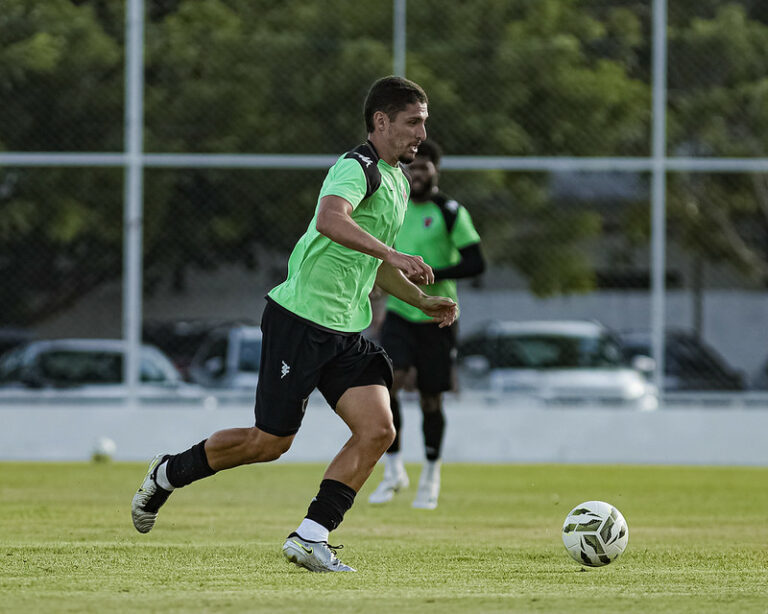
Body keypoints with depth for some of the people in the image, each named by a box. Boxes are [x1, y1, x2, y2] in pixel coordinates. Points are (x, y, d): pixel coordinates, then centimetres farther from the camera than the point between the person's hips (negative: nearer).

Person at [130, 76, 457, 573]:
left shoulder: (397, 181, 17)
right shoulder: (357, 167, -14)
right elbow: (330, 220, -36)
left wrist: (423, 302, 20)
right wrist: (392, 255, -41)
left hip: (347, 333, 9)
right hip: (300, 321, -9)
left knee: (378, 430, -10)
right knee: (271, 442, -1)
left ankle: (310, 538, -5)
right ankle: (168, 474, 23)